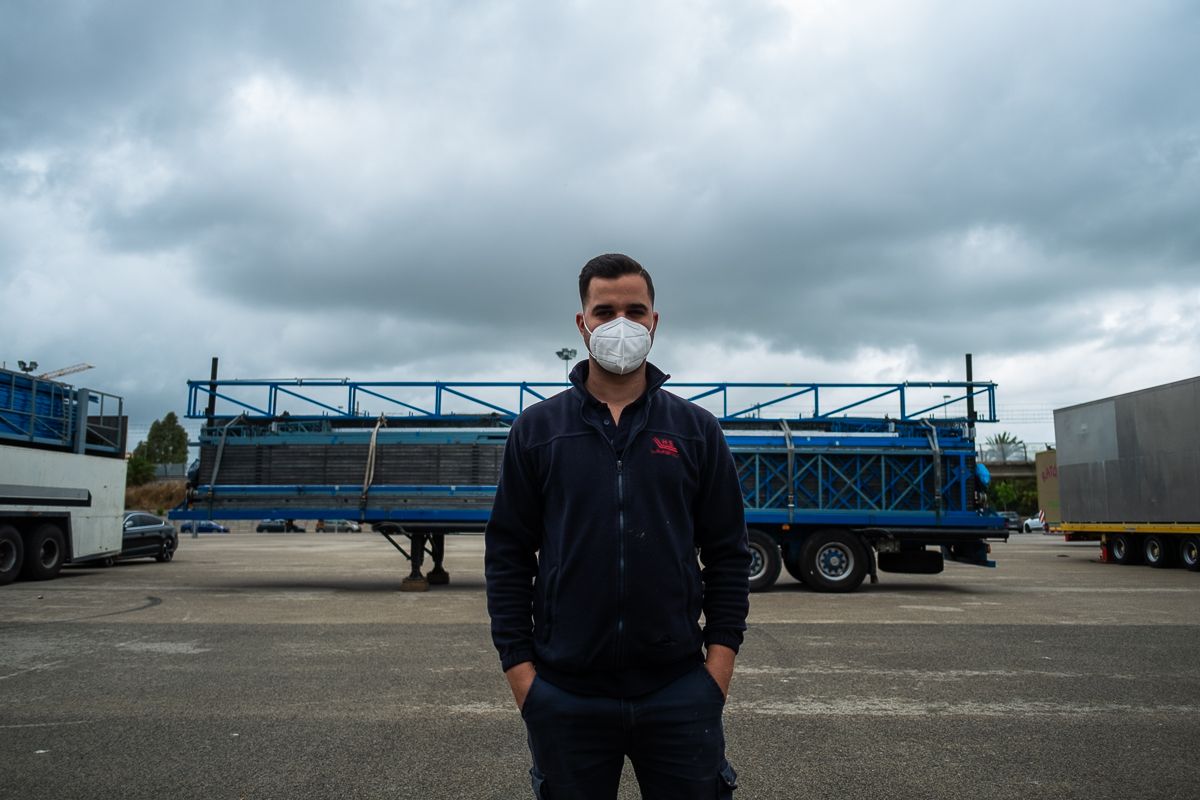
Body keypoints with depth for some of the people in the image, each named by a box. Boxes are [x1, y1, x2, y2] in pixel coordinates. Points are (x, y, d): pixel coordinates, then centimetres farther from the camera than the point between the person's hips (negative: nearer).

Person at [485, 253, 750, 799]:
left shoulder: (696, 430, 3)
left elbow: (728, 553, 4)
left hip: (680, 691, 1)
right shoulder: (537, 430, 1)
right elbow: (507, 555, 2)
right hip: (564, 696, 0)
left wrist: (721, 656, -2)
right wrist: (517, 664, -3)